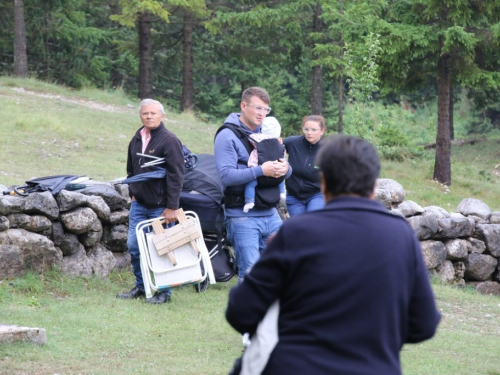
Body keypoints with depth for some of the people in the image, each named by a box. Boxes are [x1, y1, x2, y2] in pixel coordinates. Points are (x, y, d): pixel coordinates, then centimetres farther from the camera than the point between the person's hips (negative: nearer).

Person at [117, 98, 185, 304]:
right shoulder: (137, 140, 10)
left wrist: (171, 207, -18)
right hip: (139, 203, 7)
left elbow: (176, 176, -16)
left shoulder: (169, 141, -12)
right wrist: (133, 193, 15)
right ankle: (141, 286, 20)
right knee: (134, 246, 7)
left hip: (160, 206, -7)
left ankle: (164, 291, 9)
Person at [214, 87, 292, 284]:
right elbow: (226, 175, -18)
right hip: (242, 215, -7)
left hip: (270, 213, 7)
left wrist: (285, 168, -9)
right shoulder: (227, 136, -7)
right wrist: (261, 171, -24)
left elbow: (283, 166, 16)